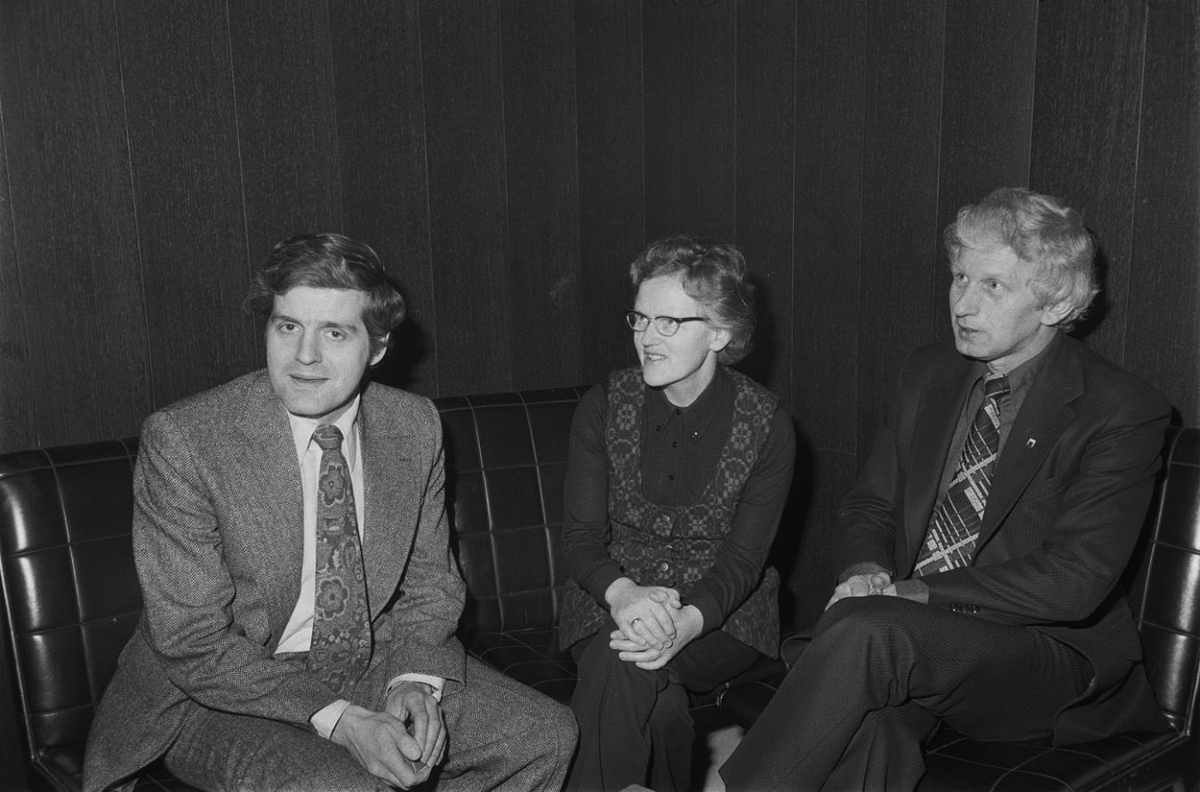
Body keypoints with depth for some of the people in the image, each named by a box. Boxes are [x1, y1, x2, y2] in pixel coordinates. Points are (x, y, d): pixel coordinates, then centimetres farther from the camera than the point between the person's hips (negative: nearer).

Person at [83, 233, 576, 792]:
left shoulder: (416, 427, -5)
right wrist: (340, 721, -25)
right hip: (221, 697, -4)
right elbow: (193, 644, -18)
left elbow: (430, 583, 5)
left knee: (546, 734, -5)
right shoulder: (181, 441, -19)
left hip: (373, 664, 5)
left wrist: (415, 680, -15)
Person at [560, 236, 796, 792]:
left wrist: (686, 621, -30)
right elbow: (581, 534, -5)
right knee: (656, 707, -31)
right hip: (610, 605, 2)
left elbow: (743, 558, -10)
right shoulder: (603, 407, -2)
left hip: (720, 619, -1)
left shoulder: (766, 426, -7)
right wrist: (624, 594, -27)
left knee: (626, 664, -32)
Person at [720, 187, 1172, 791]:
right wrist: (867, 572, -8)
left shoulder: (1122, 412, -7)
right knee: (867, 724, -33)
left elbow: (1074, 583, -15)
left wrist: (917, 592, -19)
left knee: (864, 632, -32)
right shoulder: (927, 373, 11)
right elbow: (870, 503, 14)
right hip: (910, 635, 4)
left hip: (1045, 655, -4)